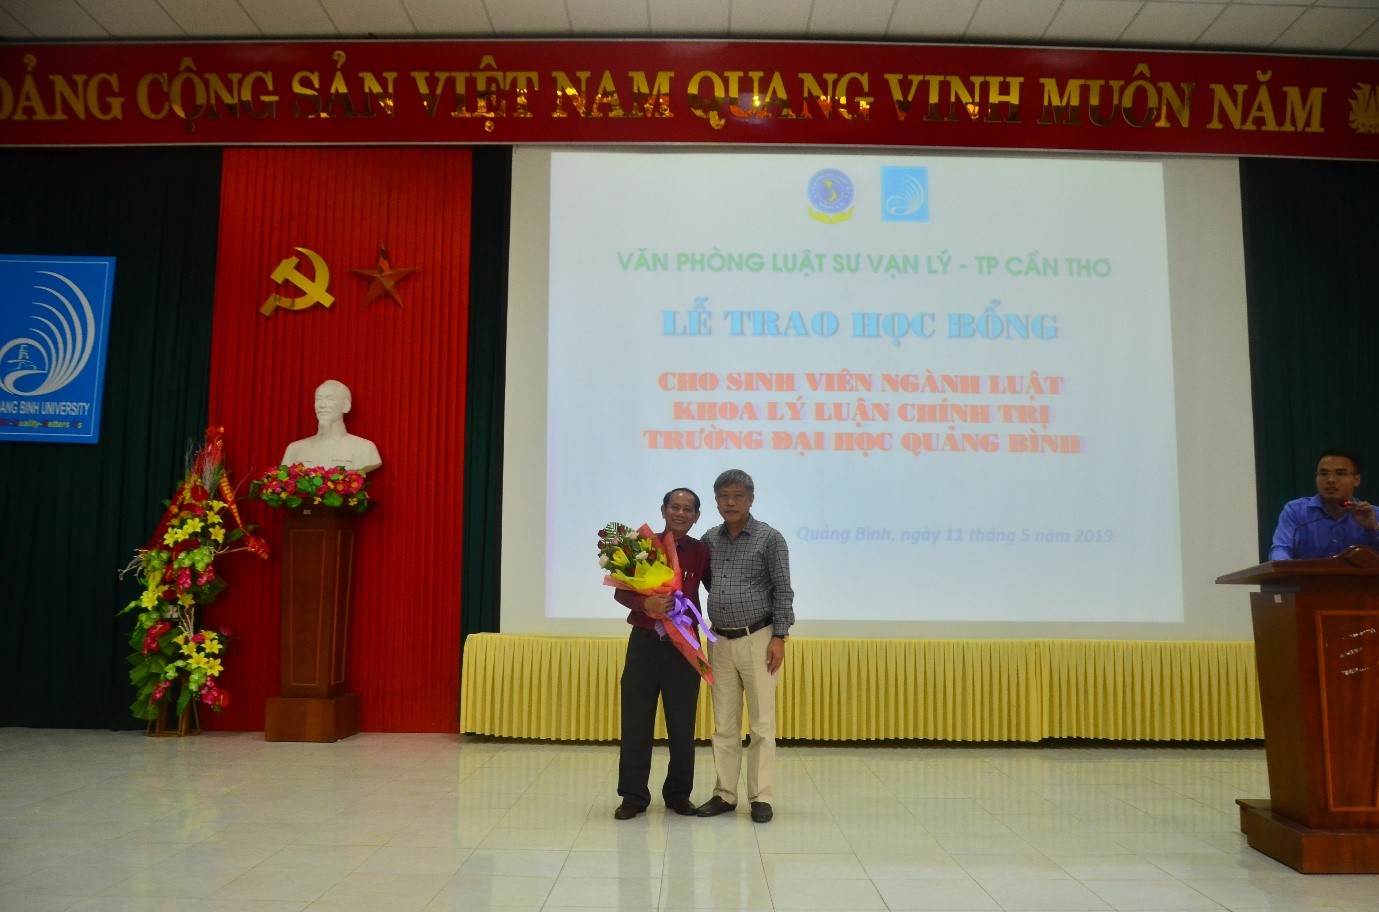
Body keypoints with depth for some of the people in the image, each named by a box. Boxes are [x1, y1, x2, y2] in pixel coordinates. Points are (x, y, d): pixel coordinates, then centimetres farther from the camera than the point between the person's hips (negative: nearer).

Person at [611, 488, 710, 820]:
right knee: (635, 721, 4)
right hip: (645, 642, 0)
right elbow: (621, 591, -2)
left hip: (684, 644, 0)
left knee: (682, 724, 8)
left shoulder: (700, 552, 0)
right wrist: (645, 603, -21)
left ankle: (679, 794, 23)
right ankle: (633, 796, 16)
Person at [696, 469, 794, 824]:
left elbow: (782, 591, -6)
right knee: (724, 724, 9)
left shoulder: (770, 538, -4)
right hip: (719, 642, 4)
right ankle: (724, 794, 17)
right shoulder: (710, 539, 8)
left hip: (757, 640, -4)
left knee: (762, 723, 1)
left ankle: (761, 798, 8)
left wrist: (779, 638, -11)